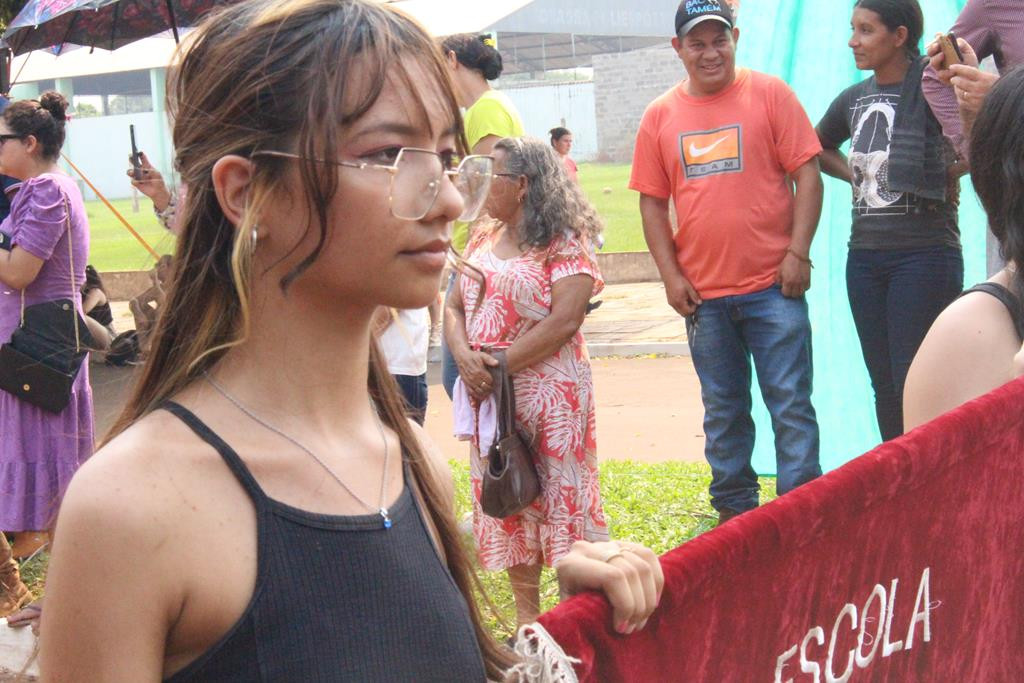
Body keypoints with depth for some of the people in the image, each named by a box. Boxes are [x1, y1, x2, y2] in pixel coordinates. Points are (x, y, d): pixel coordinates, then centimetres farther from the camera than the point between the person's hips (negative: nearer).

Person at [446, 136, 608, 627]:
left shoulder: (563, 242, -8)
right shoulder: (482, 238, 13)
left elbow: (566, 319, -17)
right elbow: (454, 307, 10)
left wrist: (501, 364, -17)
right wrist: (465, 357, -10)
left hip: (550, 392, -7)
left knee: (561, 498, -2)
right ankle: (526, 614, 21)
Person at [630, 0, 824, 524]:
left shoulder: (770, 94, -1)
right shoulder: (660, 117, 6)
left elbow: (806, 175, -3)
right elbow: (652, 203, 8)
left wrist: (798, 253, -10)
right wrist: (671, 276, 0)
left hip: (772, 285, -3)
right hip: (703, 294, 3)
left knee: (790, 404, 0)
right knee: (723, 410, 13)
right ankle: (734, 508, 25)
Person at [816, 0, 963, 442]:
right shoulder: (854, 99, 10)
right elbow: (819, 147, 29)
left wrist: (952, 171, -15)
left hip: (924, 253, -7)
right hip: (864, 256, 7)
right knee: (884, 384, 13)